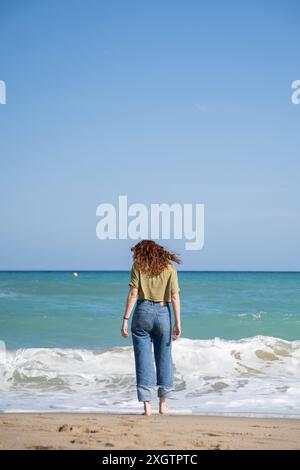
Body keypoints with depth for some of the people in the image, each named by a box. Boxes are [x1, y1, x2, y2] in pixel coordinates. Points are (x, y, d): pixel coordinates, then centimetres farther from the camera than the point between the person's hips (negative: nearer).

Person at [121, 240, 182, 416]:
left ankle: (147, 405, -2)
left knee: (143, 359, 2)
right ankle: (163, 404, 19)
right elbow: (175, 297, -1)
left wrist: (125, 319, -5)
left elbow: (133, 294, -5)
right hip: (163, 313, 2)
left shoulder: (138, 265, 2)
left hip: (143, 312, -2)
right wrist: (178, 322, -2)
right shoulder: (169, 268, 7)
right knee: (164, 358, 13)